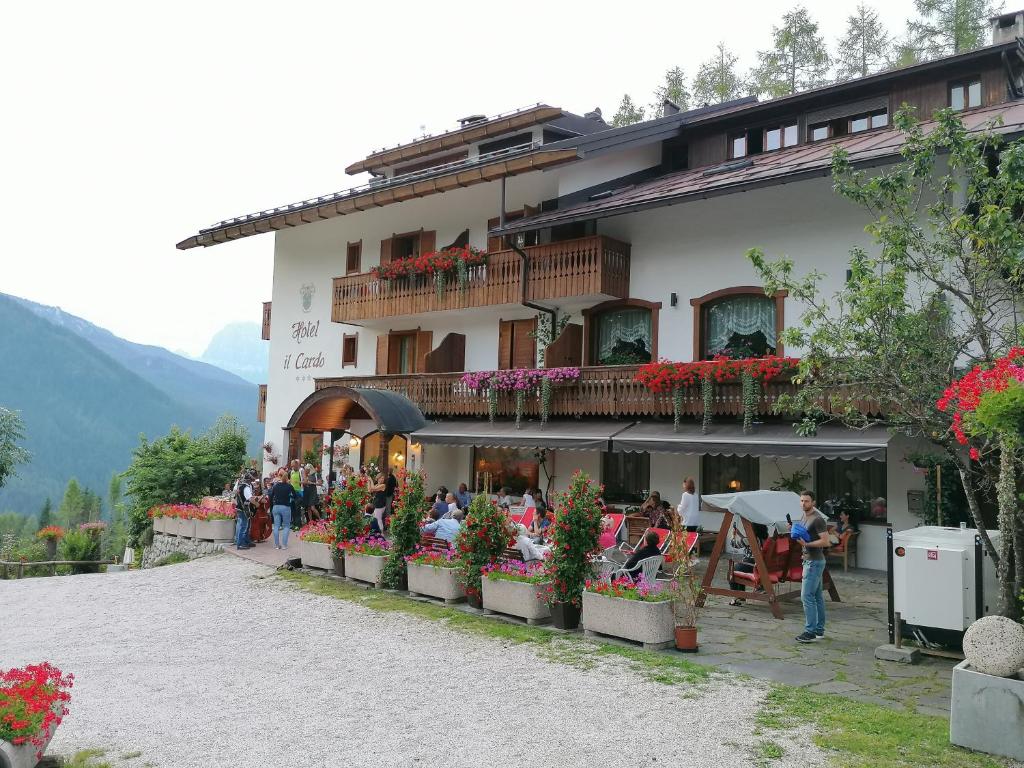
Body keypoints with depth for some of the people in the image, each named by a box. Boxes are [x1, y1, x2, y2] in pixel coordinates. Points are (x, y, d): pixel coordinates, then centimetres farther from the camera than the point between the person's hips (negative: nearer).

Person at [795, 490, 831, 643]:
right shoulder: (805, 517, 14)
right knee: (817, 596, 13)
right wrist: (795, 532, 10)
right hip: (809, 560, 10)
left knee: (807, 596, -10)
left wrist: (806, 544, -26)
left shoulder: (818, 519, -16)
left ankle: (810, 632, -7)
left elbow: (825, 541, -20)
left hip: (814, 562, -10)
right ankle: (819, 630, 18)